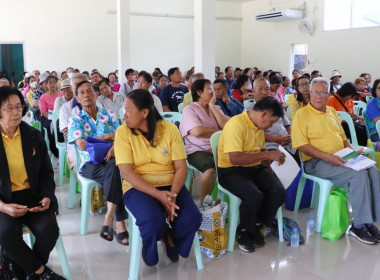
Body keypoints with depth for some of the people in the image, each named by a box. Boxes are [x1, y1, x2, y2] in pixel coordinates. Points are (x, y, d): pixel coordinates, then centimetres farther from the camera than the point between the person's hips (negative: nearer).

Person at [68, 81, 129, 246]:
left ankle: (110, 216, -30)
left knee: (115, 168, -35)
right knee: (115, 170, -34)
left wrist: (115, 147, -19)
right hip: (90, 163, -2)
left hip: (111, 160, 2)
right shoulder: (75, 120, 12)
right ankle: (119, 222, -30)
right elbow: (82, 145, -4)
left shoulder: (109, 115, 18)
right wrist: (107, 136, -4)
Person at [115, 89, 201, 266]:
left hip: (170, 185, 2)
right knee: (153, 222, -31)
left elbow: (181, 167, -4)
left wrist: (172, 195, -22)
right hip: (138, 187, -2)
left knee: (192, 218, -24)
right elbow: (126, 172, -13)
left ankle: (170, 238, 12)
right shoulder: (123, 132, -6)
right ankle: (152, 250, 7)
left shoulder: (170, 129, -2)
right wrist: (158, 194, -24)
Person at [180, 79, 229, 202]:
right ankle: (203, 203, -15)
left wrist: (212, 106, 1)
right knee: (211, 168, -35)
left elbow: (226, 126, 1)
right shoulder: (189, 109, 2)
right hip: (197, 151, -5)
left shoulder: (215, 108, 19)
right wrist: (219, 132, -1)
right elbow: (197, 131, -15)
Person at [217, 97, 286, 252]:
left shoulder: (259, 126, 9)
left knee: (278, 191, -16)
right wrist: (268, 154, -25)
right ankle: (244, 232, -2)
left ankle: (256, 226, 6)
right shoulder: (236, 124, -20)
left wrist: (268, 168, 7)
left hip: (255, 168, 8)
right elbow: (234, 158, -30)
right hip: (231, 171, -8)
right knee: (254, 196, -32)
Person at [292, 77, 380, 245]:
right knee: (359, 174, -26)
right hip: (316, 162, -7)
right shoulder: (302, 113, -4)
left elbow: (342, 137, 26)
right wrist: (327, 157, -21)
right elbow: (301, 145, -13)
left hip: (340, 159, 7)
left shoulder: (332, 111, 19)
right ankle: (358, 226, -15)